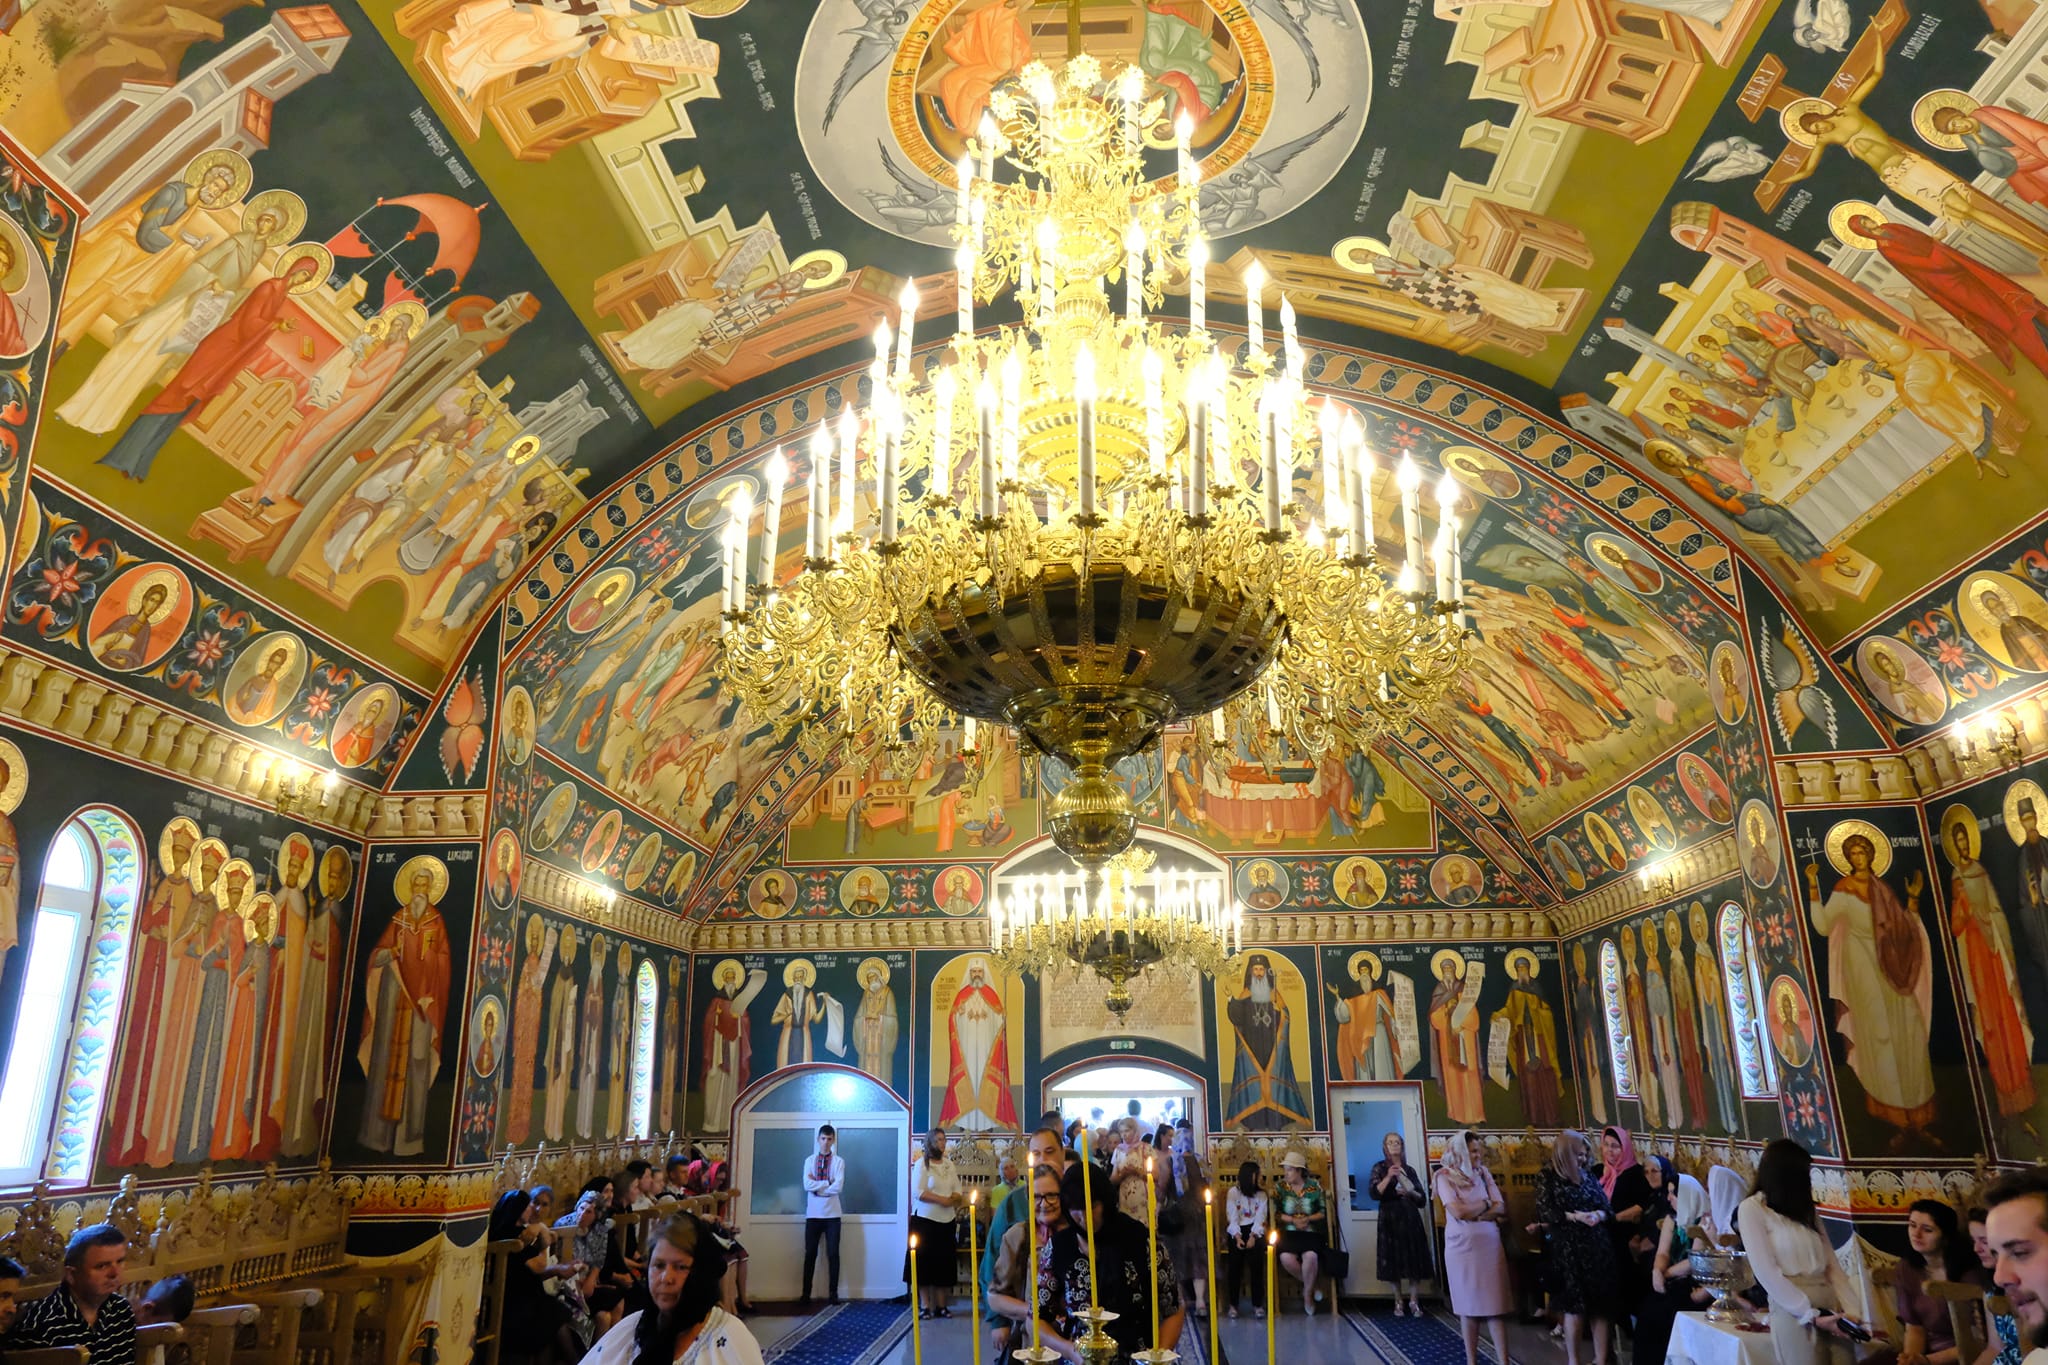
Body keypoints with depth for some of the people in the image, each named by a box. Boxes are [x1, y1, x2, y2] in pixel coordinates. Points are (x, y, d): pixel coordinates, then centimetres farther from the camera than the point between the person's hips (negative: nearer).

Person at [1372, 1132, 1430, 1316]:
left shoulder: (1409, 1170, 13)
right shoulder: (1379, 1167, 4)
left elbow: (1423, 1199, 12)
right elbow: (1374, 1193, -10)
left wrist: (1411, 1192, -8)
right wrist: (1389, 1176, -17)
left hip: (1411, 1217, 3)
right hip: (1390, 1218, -3)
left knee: (1414, 1258, -2)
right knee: (1393, 1260, -4)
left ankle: (1414, 1301, 6)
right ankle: (1398, 1302, 6)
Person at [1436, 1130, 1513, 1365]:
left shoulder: (1483, 1173, 7)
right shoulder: (1445, 1176, -6)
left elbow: (1501, 1208, 1)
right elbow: (1458, 1212, -16)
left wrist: (1473, 1212, -12)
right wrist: (1486, 1204, -4)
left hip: (1490, 1244, 3)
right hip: (1462, 1246, -3)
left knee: (1496, 1304, 0)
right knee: (1469, 1306, 5)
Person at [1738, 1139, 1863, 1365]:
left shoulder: (1806, 1208, 20)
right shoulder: (1752, 1208, -2)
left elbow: (1832, 1265, 13)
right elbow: (1766, 1272, -10)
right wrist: (1811, 1316, -12)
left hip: (1831, 1307, 6)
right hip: (1793, 1312, -6)